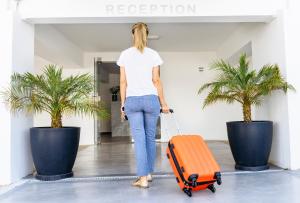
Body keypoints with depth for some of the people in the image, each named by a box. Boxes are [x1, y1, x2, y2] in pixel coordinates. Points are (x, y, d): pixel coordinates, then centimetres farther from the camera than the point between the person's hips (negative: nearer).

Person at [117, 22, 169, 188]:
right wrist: (163, 103, 6)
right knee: (150, 137, 13)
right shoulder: (153, 54, 0)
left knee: (139, 139, 2)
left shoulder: (125, 54, 3)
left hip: (132, 100, 0)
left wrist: (123, 104, 7)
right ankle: (149, 173, 25)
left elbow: (123, 82, 2)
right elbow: (156, 80, -2)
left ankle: (143, 178, 0)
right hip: (151, 99, 0)